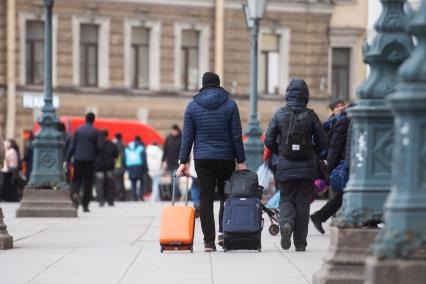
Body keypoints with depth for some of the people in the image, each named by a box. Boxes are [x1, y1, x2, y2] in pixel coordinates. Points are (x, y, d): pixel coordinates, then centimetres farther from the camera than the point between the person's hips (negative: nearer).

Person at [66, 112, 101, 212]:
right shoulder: (95, 132, -2)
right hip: (90, 159, -1)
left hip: (78, 159, 1)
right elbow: (98, 147, -3)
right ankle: (85, 205, 6)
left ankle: (75, 194, -22)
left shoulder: (78, 130, 3)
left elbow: (72, 146, 2)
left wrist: (68, 160, 4)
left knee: (76, 180, 9)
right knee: (88, 183, 6)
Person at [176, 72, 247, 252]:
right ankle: (223, 231, -5)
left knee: (206, 199, 1)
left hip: (202, 159, 0)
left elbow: (187, 136, 2)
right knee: (226, 196, 13)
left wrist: (183, 161, 5)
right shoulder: (230, 105, 0)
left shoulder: (193, 106, 3)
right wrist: (241, 161, 2)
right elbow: (236, 136, -2)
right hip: (226, 159, 0)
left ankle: (209, 241, -4)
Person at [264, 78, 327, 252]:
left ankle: (286, 223, -19)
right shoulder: (311, 116, -4)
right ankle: (300, 243, 8)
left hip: (285, 166, 0)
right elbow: (322, 143, 0)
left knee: (286, 199, 13)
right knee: (303, 202, 8)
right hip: (307, 167, 0)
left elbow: (269, 141, -2)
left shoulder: (279, 114, -3)